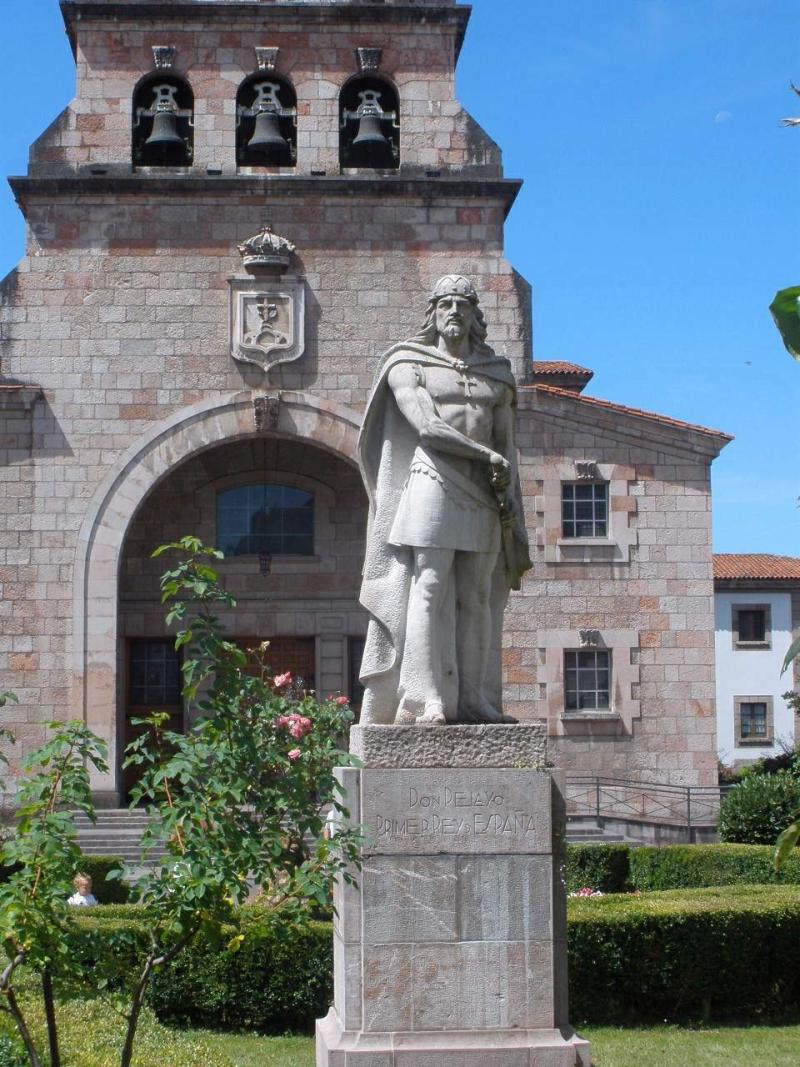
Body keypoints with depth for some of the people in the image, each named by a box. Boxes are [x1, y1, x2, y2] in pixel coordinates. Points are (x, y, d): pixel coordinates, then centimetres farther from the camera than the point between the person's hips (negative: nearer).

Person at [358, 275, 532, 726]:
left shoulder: (496, 374, 19)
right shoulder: (410, 367, 6)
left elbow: (507, 444, 16)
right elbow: (426, 428, -8)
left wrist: (509, 494, 0)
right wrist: (487, 456, -8)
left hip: (483, 499, 4)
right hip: (433, 484, -4)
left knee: (476, 598, 0)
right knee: (429, 591, -11)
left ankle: (472, 700, 0)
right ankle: (424, 701, -14)